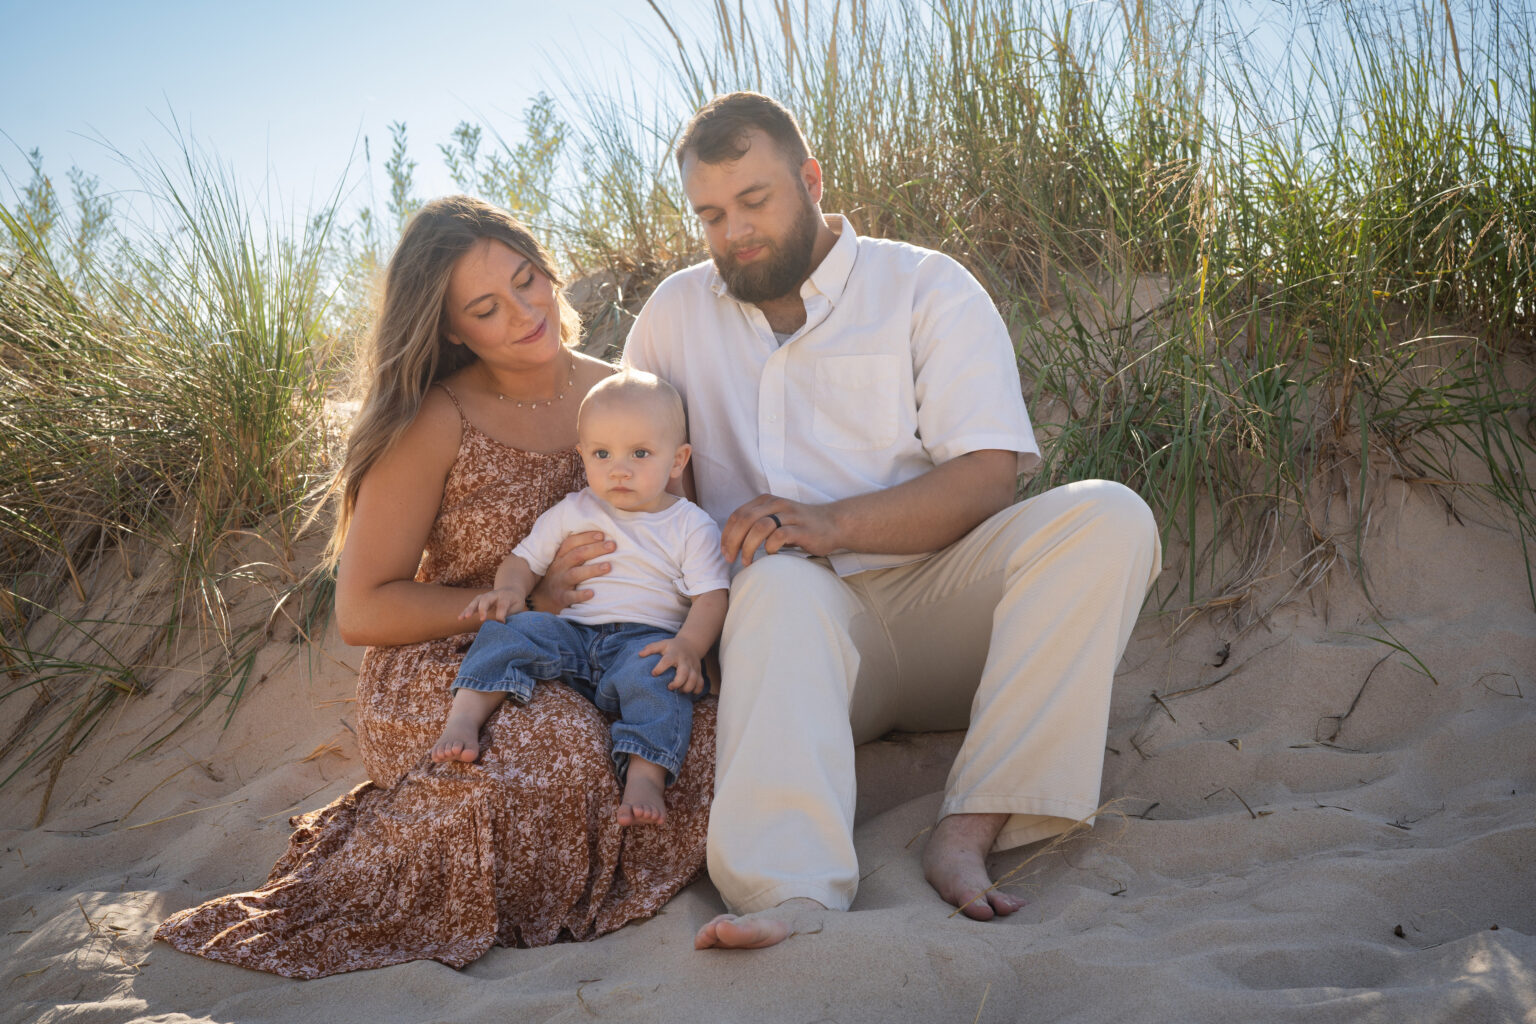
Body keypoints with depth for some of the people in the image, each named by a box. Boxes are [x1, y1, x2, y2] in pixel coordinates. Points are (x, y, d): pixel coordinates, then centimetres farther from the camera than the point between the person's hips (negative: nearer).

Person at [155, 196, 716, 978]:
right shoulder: (437, 424, -10)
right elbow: (361, 613, -9)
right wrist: (524, 599, -15)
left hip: (578, 677, 5)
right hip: (439, 677, -4)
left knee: (707, 734, -24)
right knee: (562, 748, -36)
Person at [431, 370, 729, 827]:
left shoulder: (692, 526, 6)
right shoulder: (572, 512, 14)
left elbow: (710, 597, -2)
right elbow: (525, 557, 18)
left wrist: (689, 646, -23)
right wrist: (510, 589, -8)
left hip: (645, 638, -2)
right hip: (571, 633, 3)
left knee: (656, 672, -35)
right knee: (512, 629, -22)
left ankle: (645, 777, -43)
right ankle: (463, 718, -32)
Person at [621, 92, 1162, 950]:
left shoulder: (927, 287, 6)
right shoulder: (677, 314, 17)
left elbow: (987, 475, -5)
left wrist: (833, 523, -21)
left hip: (939, 603, 0)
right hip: (795, 619, 1)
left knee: (1107, 516, -26)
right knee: (777, 581, -35)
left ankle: (971, 832, -35)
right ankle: (792, 895, -55)